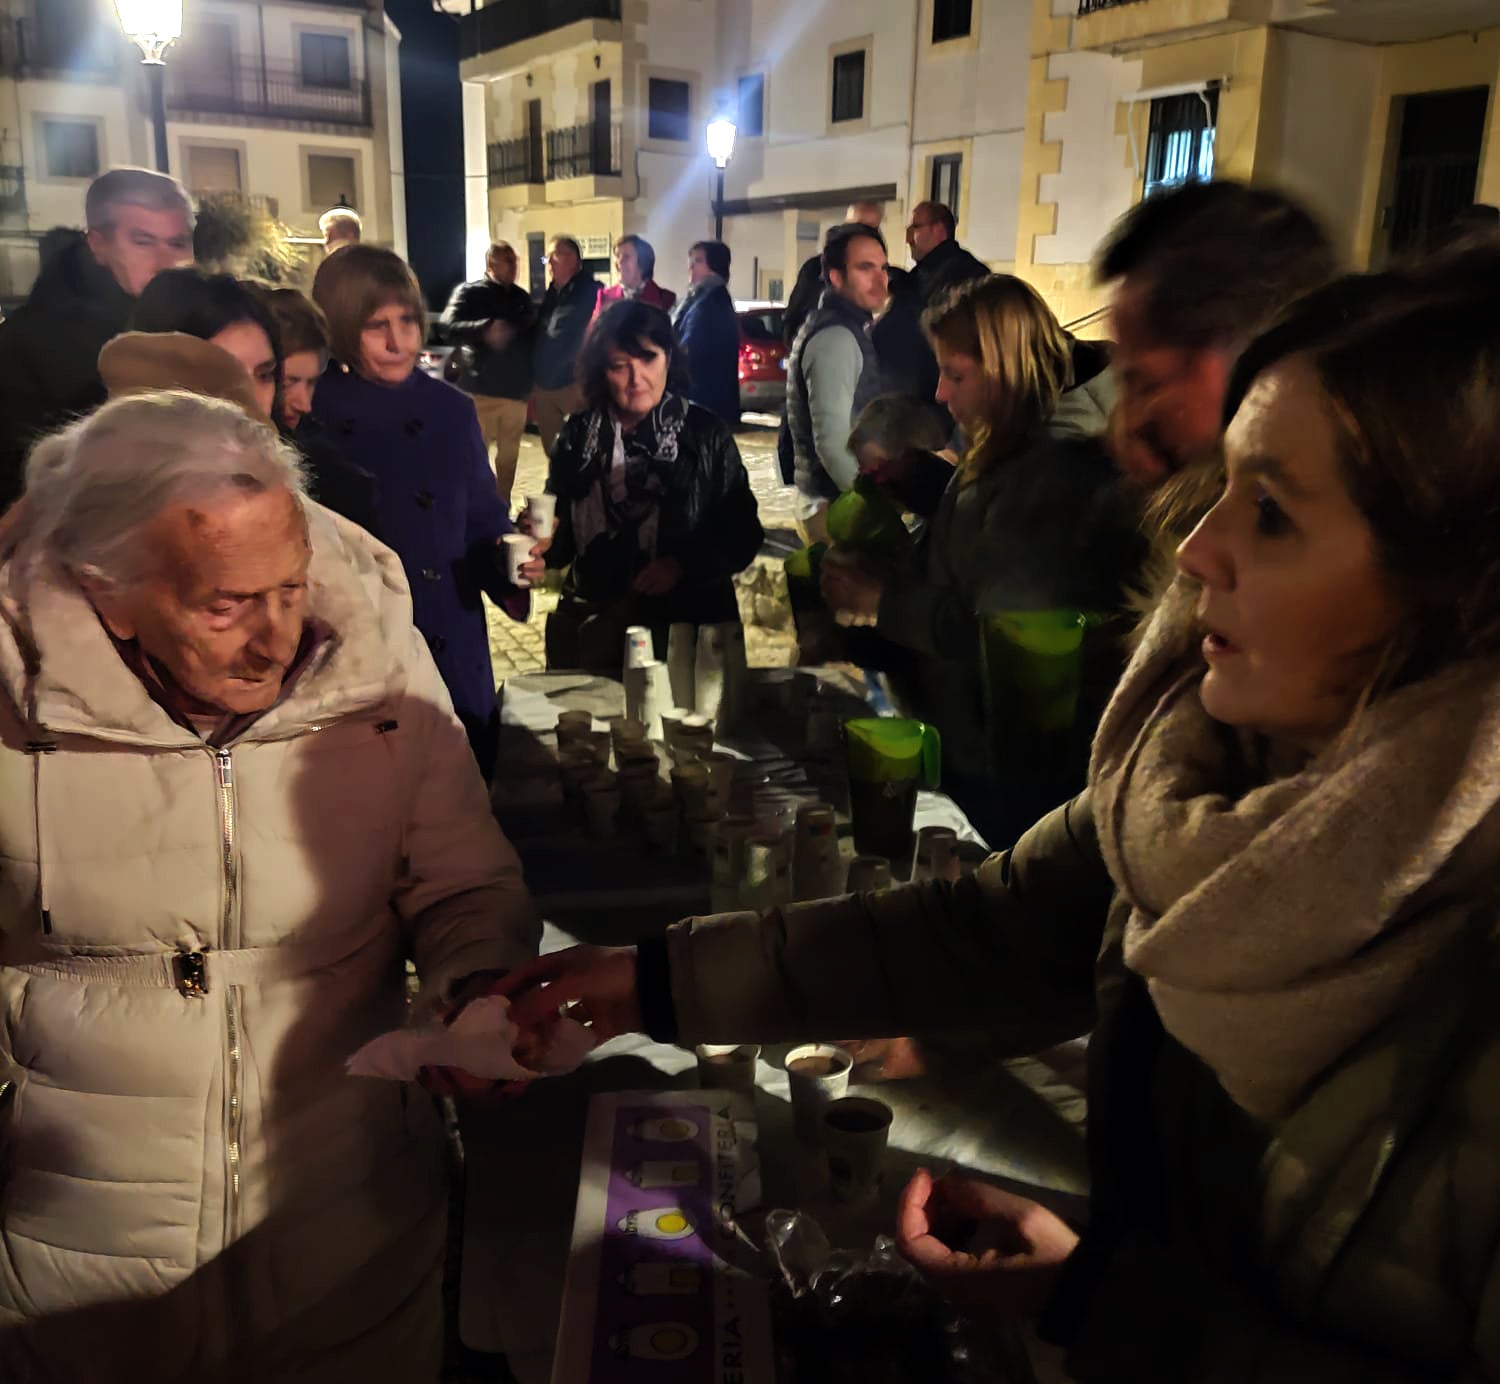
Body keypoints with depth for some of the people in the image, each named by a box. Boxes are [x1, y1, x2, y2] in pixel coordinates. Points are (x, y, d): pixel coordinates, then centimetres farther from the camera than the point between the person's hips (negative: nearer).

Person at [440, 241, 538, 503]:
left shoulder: (522, 298, 13)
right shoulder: (469, 293, -2)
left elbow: (533, 338, 20)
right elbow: (450, 326, -17)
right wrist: (485, 329, -34)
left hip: (516, 390, 5)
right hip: (481, 390, -5)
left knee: (509, 457, 12)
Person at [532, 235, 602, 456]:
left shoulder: (591, 292, -8)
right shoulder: (551, 294, 15)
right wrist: (534, 382, 16)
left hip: (574, 385, -8)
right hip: (545, 387, 8)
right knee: (553, 452, 14)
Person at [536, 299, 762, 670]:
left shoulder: (705, 434, -5)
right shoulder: (579, 433, 3)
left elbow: (742, 535, -5)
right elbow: (563, 533, 7)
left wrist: (680, 565, -17)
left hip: (687, 621, -2)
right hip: (589, 618, 3)